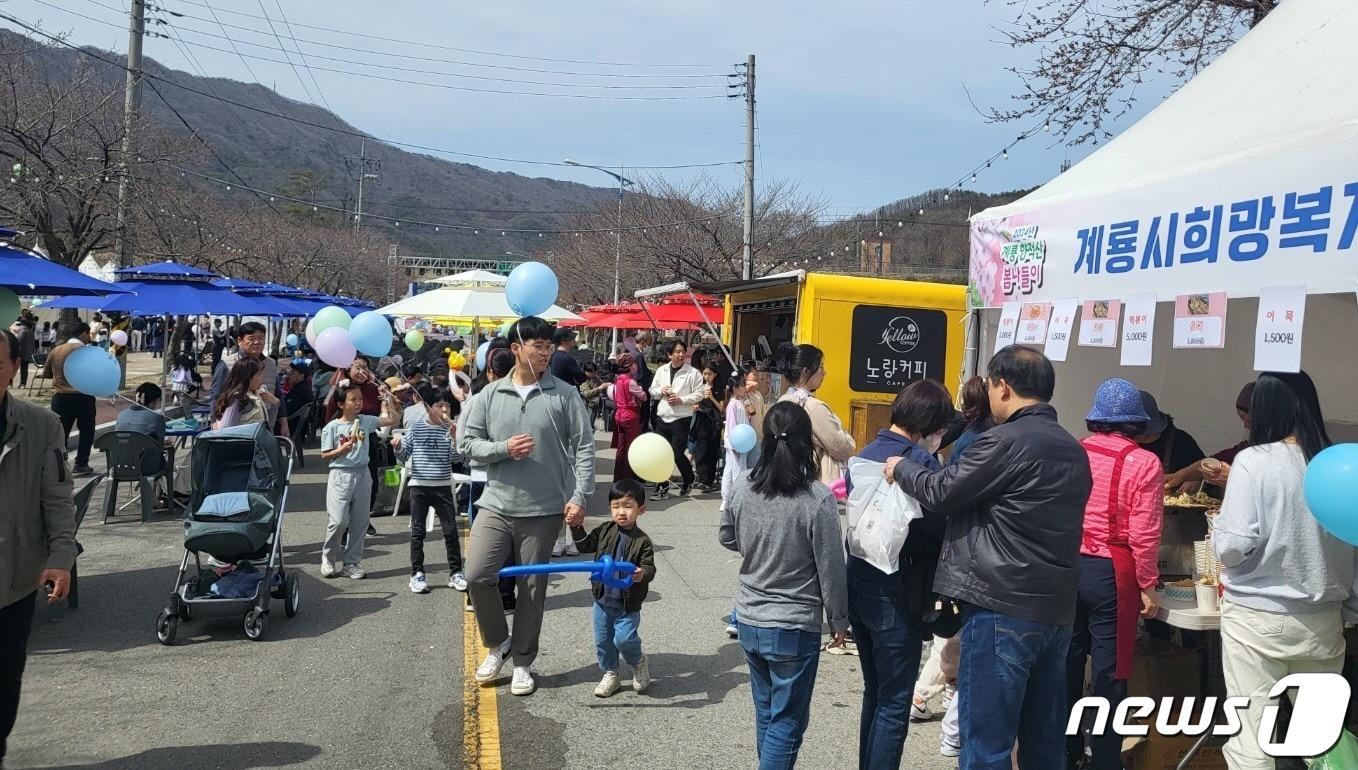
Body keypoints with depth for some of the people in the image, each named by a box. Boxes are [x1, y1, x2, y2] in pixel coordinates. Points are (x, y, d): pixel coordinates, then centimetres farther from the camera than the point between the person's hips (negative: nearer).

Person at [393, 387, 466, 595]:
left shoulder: (449, 430, 0)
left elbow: (456, 459, -5)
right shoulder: (415, 428, -1)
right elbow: (405, 457, 5)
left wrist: (454, 438, -18)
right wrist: (398, 447, -16)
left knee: (450, 530, 1)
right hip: (419, 485, 0)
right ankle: (417, 574, 15)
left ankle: (455, 573, 10)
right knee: (417, 531, 6)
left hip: (443, 486, 1)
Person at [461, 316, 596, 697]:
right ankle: (497, 642, 22)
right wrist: (504, 448, -14)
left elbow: (584, 448, -3)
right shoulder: (490, 395, 3)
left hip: (544, 510, -1)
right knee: (477, 576, -5)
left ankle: (522, 661, 25)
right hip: (496, 504, 2)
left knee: (532, 587, 8)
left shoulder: (565, 395, -2)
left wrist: (580, 496, -11)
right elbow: (467, 443, 3)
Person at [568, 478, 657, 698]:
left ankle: (640, 662, 19)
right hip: (603, 599, 4)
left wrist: (642, 574, -36)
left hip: (628, 604, -4)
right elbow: (585, 546, 9)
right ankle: (610, 675, 31)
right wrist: (576, 527, -5)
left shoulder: (642, 541, -12)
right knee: (603, 640, 12)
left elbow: (649, 568, -14)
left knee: (624, 639, -12)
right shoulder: (605, 531, 0)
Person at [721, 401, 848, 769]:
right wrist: (839, 621, 2)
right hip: (795, 628, -5)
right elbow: (831, 569, -12)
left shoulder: (743, 486, -6)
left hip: (748, 621, 5)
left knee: (766, 711, 22)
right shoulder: (818, 499, -19)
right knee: (787, 721, 9)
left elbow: (727, 537, 11)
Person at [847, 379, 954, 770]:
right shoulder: (920, 460, -17)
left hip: (859, 585, 8)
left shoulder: (866, 454, 7)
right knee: (894, 703, 5)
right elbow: (939, 528, -19)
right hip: (895, 593, -8)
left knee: (874, 693, 22)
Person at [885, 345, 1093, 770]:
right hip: (1057, 611, 9)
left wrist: (902, 468, 11)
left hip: (1003, 610, -8)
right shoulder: (1073, 450, 13)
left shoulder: (1007, 440, -14)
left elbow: (941, 493, -8)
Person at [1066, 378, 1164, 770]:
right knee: (1108, 671, 6)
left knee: (1068, 662, 15)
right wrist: (1147, 586, -3)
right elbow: (1144, 534, -13)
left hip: (1068, 567, 4)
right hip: (1111, 573, -4)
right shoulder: (1144, 463, -9)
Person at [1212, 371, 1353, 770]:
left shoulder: (1253, 461, -12)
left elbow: (1233, 546, -16)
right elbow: (1348, 546, 9)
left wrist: (1217, 528, 4)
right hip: (1323, 619, 4)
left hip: (1256, 617, -4)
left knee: (1249, 737, 4)